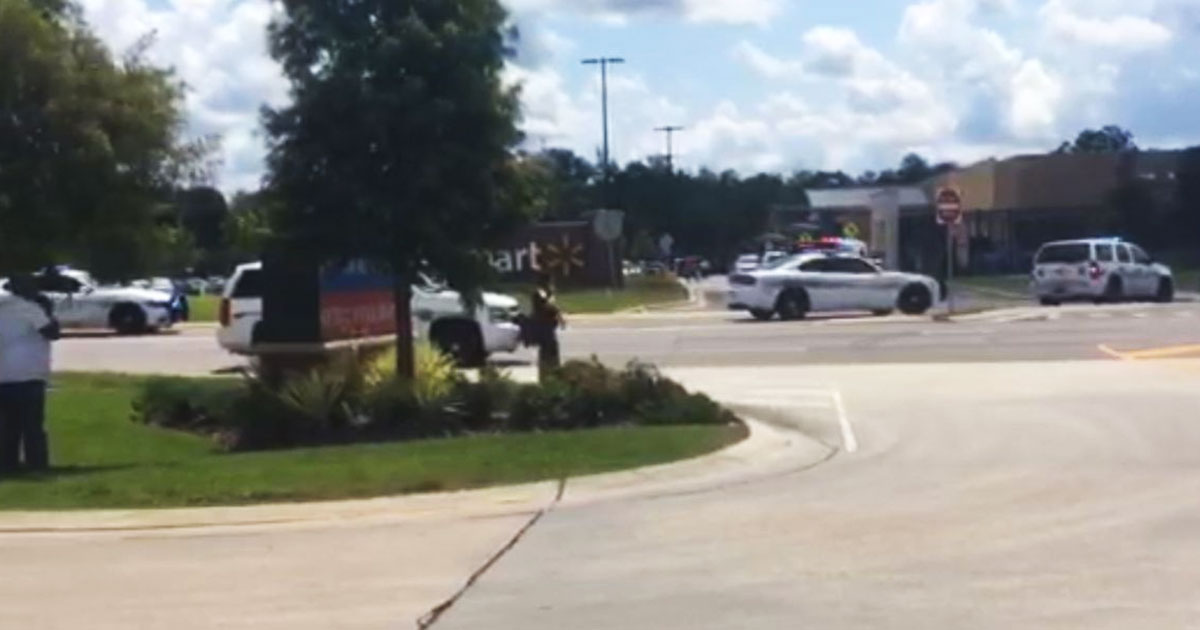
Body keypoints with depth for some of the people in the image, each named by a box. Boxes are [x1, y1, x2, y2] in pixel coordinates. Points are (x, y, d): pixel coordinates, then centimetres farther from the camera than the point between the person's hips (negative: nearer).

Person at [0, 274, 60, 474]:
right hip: (28, 374, -7)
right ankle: (37, 465, -4)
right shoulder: (30, 308, -9)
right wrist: (49, 312, 0)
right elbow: (51, 332, -13)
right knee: (33, 424, -3)